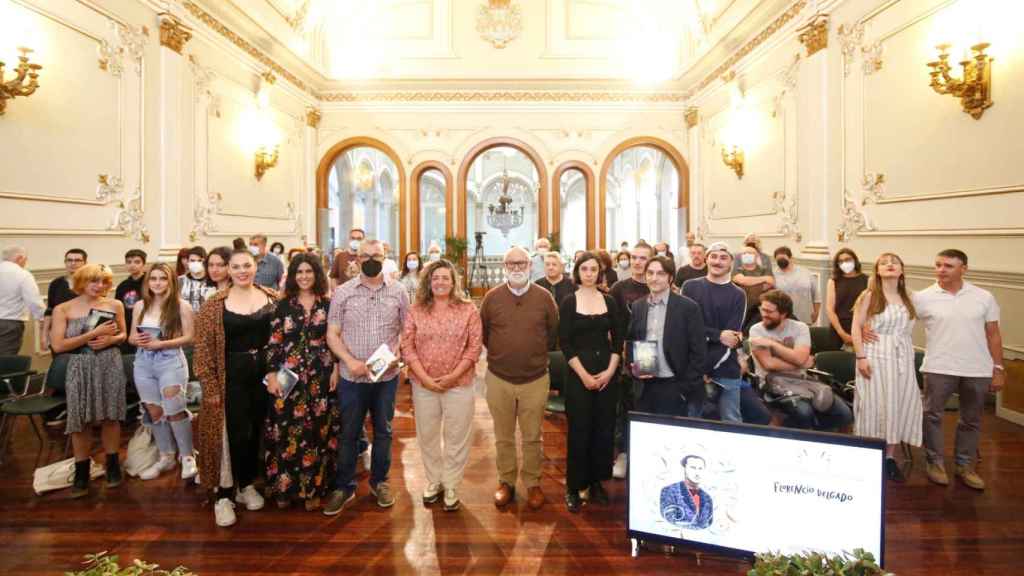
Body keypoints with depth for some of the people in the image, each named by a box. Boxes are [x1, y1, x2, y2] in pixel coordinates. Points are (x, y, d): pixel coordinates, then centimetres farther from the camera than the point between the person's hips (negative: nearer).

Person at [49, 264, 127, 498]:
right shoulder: (63, 309, -3)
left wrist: (110, 339, -8)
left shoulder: (115, 305, 2)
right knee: (80, 421, 3)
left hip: (111, 365, 1)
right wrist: (93, 333, -16)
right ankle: (81, 472, 18)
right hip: (80, 368, -1)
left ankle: (112, 464, 24)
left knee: (110, 416, 8)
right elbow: (57, 346, -10)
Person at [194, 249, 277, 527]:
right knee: (234, 435, 1)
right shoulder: (215, 304, -7)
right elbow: (203, 348, -7)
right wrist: (210, 386, -10)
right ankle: (223, 495, 18)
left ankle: (247, 484, 33)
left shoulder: (272, 297, 2)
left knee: (259, 431, 13)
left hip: (265, 372, 3)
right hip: (232, 376, -3)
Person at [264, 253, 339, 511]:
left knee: (318, 431, 7)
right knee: (287, 431, 4)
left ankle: (313, 488, 20)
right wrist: (271, 374, -7)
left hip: (321, 377, 1)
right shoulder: (283, 305, 2)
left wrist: (336, 369, -1)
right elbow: (273, 342, 0)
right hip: (288, 377, 0)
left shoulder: (328, 304, 3)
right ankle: (284, 487, 21)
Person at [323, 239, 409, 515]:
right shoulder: (342, 292, -1)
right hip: (352, 377, -1)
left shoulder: (398, 291, 1)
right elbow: (332, 334, -1)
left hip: (387, 376, 1)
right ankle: (344, 486, 27)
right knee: (347, 433, 10)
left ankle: (379, 481, 33)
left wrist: (397, 355, -11)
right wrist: (350, 361, -14)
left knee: (383, 431, 14)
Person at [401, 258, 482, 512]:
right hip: (423, 384, 2)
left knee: (456, 438, 8)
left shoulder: (468, 309, -3)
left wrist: (453, 375, -13)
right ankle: (433, 481, 34)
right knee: (427, 436, 15)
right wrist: (424, 377, -11)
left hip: (459, 384, -2)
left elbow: (475, 346, -6)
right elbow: (407, 346, -2)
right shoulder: (416, 310, 1)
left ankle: (451, 486, 25)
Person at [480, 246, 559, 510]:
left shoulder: (544, 297, -4)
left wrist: (538, 353, 8)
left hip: (536, 379, 0)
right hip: (498, 379, 1)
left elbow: (554, 332, 6)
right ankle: (506, 482, 32)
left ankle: (533, 483, 30)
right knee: (503, 437, 14)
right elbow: (482, 332, 8)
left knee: (532, 437, 12)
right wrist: (499, 353, 8)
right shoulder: (492, 297, -3)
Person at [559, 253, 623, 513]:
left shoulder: (609, 301, 6)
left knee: (605, 429, 8)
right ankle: (574, 486, 14)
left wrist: (610, 371, -7)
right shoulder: (568, 302, -2)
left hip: (607, 372, 3)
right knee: (579, 430, 1)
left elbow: (617, 340, 5)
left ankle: (597, 481, 24)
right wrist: (584, 375, -13)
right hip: (578, 373, -3)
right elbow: (565, 343, -7)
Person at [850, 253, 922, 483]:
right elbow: (856, 328, -7)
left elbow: (908, 329, 15)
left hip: (902, 358, 5)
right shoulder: (868, 296, -4)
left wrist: (910, 355, 5)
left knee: (898, 404, 5)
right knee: (875, 404, -1)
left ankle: (890, 458, 15)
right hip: (876, 357, -4)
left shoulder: (907, 298, 10)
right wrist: (861, 357, -15)